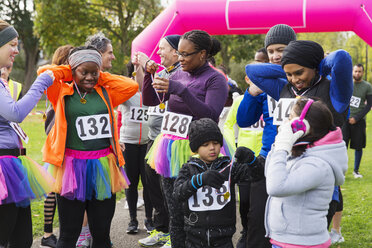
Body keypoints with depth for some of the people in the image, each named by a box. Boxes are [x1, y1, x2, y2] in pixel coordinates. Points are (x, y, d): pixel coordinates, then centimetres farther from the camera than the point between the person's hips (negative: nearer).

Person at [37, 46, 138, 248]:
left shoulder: (105, 94, 10)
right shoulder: (63, 93, 2)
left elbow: (132, 86, 1)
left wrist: (101, 78, 6)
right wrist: (68, 71, 4)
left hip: (103, 167, 3)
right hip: (71, 168, -3)